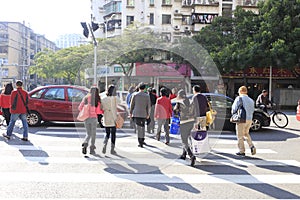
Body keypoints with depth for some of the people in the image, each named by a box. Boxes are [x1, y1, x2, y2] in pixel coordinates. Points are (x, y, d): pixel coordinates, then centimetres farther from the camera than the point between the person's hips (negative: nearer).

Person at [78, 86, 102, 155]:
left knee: (88, 134, 14)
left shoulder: (85, 98, 2)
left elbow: (80, 107, 1)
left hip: (86, 118, 3)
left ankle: (85, 144, -14)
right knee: (93, 134, 12)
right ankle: (92, 149, 14)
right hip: (93, 118, -3)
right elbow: (98, 111, -10)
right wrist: (102, 111, 10)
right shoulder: (97, 100, -6)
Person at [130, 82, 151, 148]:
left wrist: (130, 112, 9)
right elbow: (149, 106, 0)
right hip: (144, 114, 1)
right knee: (142, 126, 18)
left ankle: (140, 142, -5)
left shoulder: (135, 95, -3)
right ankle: (142, 139, 22)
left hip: (136, 113, -1)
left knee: (138, 127, -1)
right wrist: (148, 114, 8)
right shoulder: (147, 96, 0)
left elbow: (132, 104, 0)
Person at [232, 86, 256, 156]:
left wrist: (234, 114, 11)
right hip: (249, 119, 6)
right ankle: (252, 146, 11)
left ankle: (241, 151, 10)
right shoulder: (251, 100, 9)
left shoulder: (239, 98, -7)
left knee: (240, 136, 5)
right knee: (246, 133, 25)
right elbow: (252, 110, 12)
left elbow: (234, 109, -9)